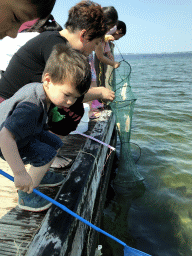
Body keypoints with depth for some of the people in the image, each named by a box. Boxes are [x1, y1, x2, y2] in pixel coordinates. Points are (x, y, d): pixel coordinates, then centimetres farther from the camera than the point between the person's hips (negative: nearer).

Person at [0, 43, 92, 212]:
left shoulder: (43, 90, -13)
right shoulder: (30, 107, -42)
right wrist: (19, 173, -47)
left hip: (25, 130, 9)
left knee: (55, 143, 10)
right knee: (45, 155, -21)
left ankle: (41, 175, 31)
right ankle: (25, 195, -3)